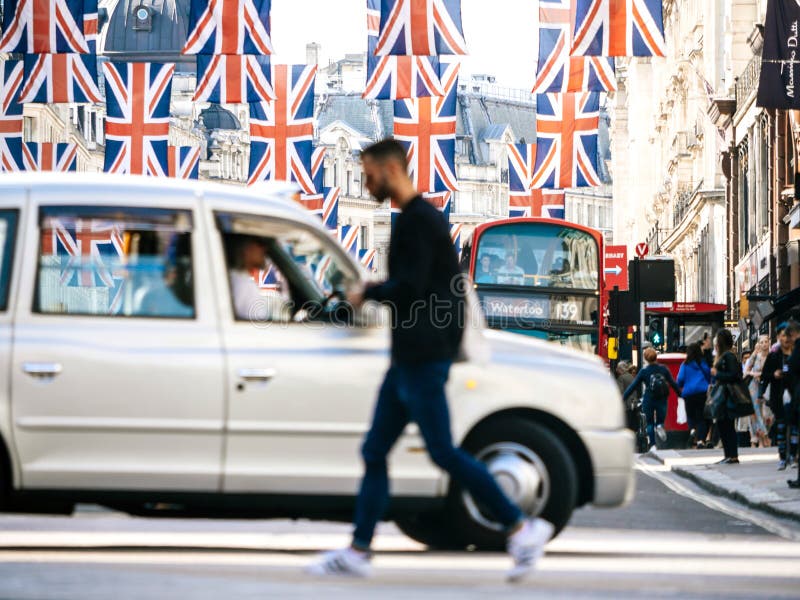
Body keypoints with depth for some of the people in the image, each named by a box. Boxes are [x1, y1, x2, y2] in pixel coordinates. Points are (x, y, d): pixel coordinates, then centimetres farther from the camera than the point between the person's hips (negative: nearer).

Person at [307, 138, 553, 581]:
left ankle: (521, 528, -5)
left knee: (443, 452, -10)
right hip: (409, 357, 11)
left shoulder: (418, 220, -13)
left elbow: (409, 286, -21)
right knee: (375, 452, 8)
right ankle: (358, 552, 8)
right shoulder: (418, 217, 19)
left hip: (423, 357, -11)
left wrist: (366, 295, -7)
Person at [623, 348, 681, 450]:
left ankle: (652, 445, -1)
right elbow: (673, 383, 5)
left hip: (648, 400, -1)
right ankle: (660, 425, -20)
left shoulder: (644, 371, -5)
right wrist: (680, 393, 18)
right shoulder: (663, 369, 0)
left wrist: (623, 398, 0)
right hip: (662, 400, 1)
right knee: (660, 419, 16)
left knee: (650, 423, 9)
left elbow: (633, 386, -4)